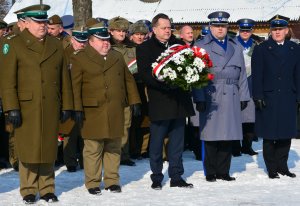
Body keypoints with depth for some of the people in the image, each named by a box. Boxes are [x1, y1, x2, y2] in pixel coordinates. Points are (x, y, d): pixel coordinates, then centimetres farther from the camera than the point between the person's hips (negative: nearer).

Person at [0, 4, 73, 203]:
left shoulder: (56, 45, 13)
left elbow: (64, 78, 14)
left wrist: (67, 105, 9)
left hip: (51, 108, 3)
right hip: (26, 107, -3)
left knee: (48, 149, 6)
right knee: (28, 150, 0)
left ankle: (47, 189, 16)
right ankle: (28, 190, 10)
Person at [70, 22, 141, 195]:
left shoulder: (118, 57, 18)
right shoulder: (80, 59, 2)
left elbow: (128, 80, 20)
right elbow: (75, 86, -3)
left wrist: (135, 101, 13)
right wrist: (77, 109, -10)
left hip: (116, 112, 4)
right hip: (93, 112, -4)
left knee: (114, 147, 8)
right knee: (93, 148, -2)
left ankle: (112, 180, 18)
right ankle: (93, 183, 9)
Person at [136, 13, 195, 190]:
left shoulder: (179, 45, 12)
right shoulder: (145, 48, 1)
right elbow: (144, 74, -9)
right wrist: (165, 83, -20)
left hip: (179, 101, 4)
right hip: (159, 102, -4)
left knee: (177, 141, 8)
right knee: (157, 142, 2)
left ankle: (176, 177, 15)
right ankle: (157, 178, 12)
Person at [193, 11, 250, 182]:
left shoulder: (236, 47, 17)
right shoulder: (200, 46, 4)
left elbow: (242, 74, 17)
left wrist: (244, 96, 9)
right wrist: (199, 98, -9)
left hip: (231, 98, 4)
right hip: (210, 98, -4)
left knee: (228, 138, 5)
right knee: (211, 137, -2)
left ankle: (223, 171, 14)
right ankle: (210, 172, 7)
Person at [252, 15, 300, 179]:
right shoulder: (261, 49, 2)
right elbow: (257, 76, -2)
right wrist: (258, 97, -10)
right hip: (268, 99, -3)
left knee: (286, 134, 6)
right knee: (269, 135, 1)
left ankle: (282, 165, 17)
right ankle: (272, 168, 9)